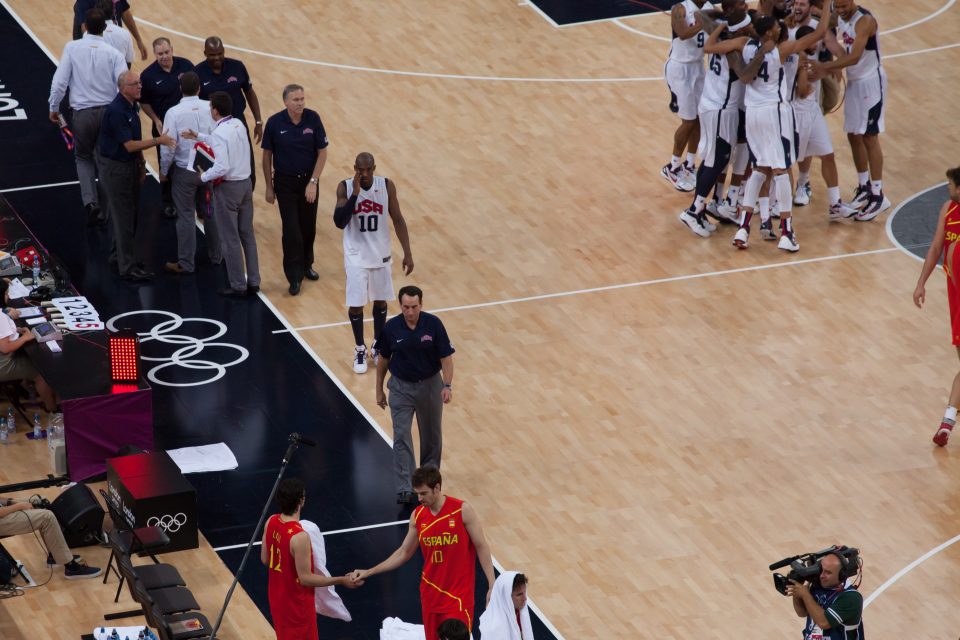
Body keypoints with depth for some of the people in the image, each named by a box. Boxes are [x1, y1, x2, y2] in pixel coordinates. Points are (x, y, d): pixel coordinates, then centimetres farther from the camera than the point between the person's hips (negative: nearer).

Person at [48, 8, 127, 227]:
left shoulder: (72, 48, -9)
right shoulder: (113, 53, -8)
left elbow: (60, 81, -9)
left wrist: (54, 107, 5)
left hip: (82, 113, -1)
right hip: (109, 111, 1)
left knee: (83, 158, 20)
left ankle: (90, 202, 0)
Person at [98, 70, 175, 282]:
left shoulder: (132, 105, 4)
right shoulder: (116, 111, -25)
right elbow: (129, 145, -25)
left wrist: (141, 164, 17)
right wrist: (158, 141, -24)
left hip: (130, 165, 9)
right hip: (115, 168, -9)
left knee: (131, 214, 16)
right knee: (124, 217, -3)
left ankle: (119, 254, 30)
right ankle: (129, 267, 2)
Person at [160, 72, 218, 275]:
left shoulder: (174, 113, -17)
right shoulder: (210, 108, -10)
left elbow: (169, 146, -15)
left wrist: (164, 171, 0)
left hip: (184, 171, -3)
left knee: (186, 217, 6)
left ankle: (186, 264, 12)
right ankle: (216, 256, 32)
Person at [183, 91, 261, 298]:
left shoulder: (220, 133, -22)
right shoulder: (238, 125, 3)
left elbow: (221, 168, -27)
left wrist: (204, 177, -10)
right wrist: (199, 137, 29)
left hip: (227, 188, -8)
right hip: (246, 183, 8)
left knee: (230, 240, 3)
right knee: (247, 235, 15)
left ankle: (238, 286, 9)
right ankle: (253, 282, 20)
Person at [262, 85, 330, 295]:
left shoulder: (313, 118, -11)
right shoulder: (275, 122, -14)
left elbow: (322, 152, -6)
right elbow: (267, 155, -3)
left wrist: (313, 182, -12)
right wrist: (269, 187, -1)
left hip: (309, 181, 2)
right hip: (285, 182, -2)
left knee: (308, 227, 13)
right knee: (291, 230, -5)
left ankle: (306, 265, 34)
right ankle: (294, 276, 3)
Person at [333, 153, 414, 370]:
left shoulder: (387, 186, -12)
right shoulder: (345, 187, -17)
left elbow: (398, 220, -4)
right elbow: (339, 222, -26)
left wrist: (407, 254, -6)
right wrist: (355, 193, -34)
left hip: (381, 254, 2)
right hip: (356, 256, -2)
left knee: (380, 301, 15)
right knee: (356, 304, 1)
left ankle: (378, 345, 35)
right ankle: (360, 350, 22)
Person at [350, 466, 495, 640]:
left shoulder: (462, 510, -13)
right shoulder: (417, 516, 1)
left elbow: (481, 547, -7)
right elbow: (404, 553, 11)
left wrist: (492, 585, -11)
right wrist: (369, 572, 7)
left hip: (459, 594, -4)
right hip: (431, 592, 4)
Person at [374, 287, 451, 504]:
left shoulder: (433, 324, -15)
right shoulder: (391, 328, -11)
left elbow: (446, 357, -11)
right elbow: (383, 360, 3)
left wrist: (447, 385, -22)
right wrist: (379, 390, 7)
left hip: (430, 385, 0)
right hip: (401, 387, 0)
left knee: (432, 435, 15)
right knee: (401, 437, -9)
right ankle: (404, 490, -11)